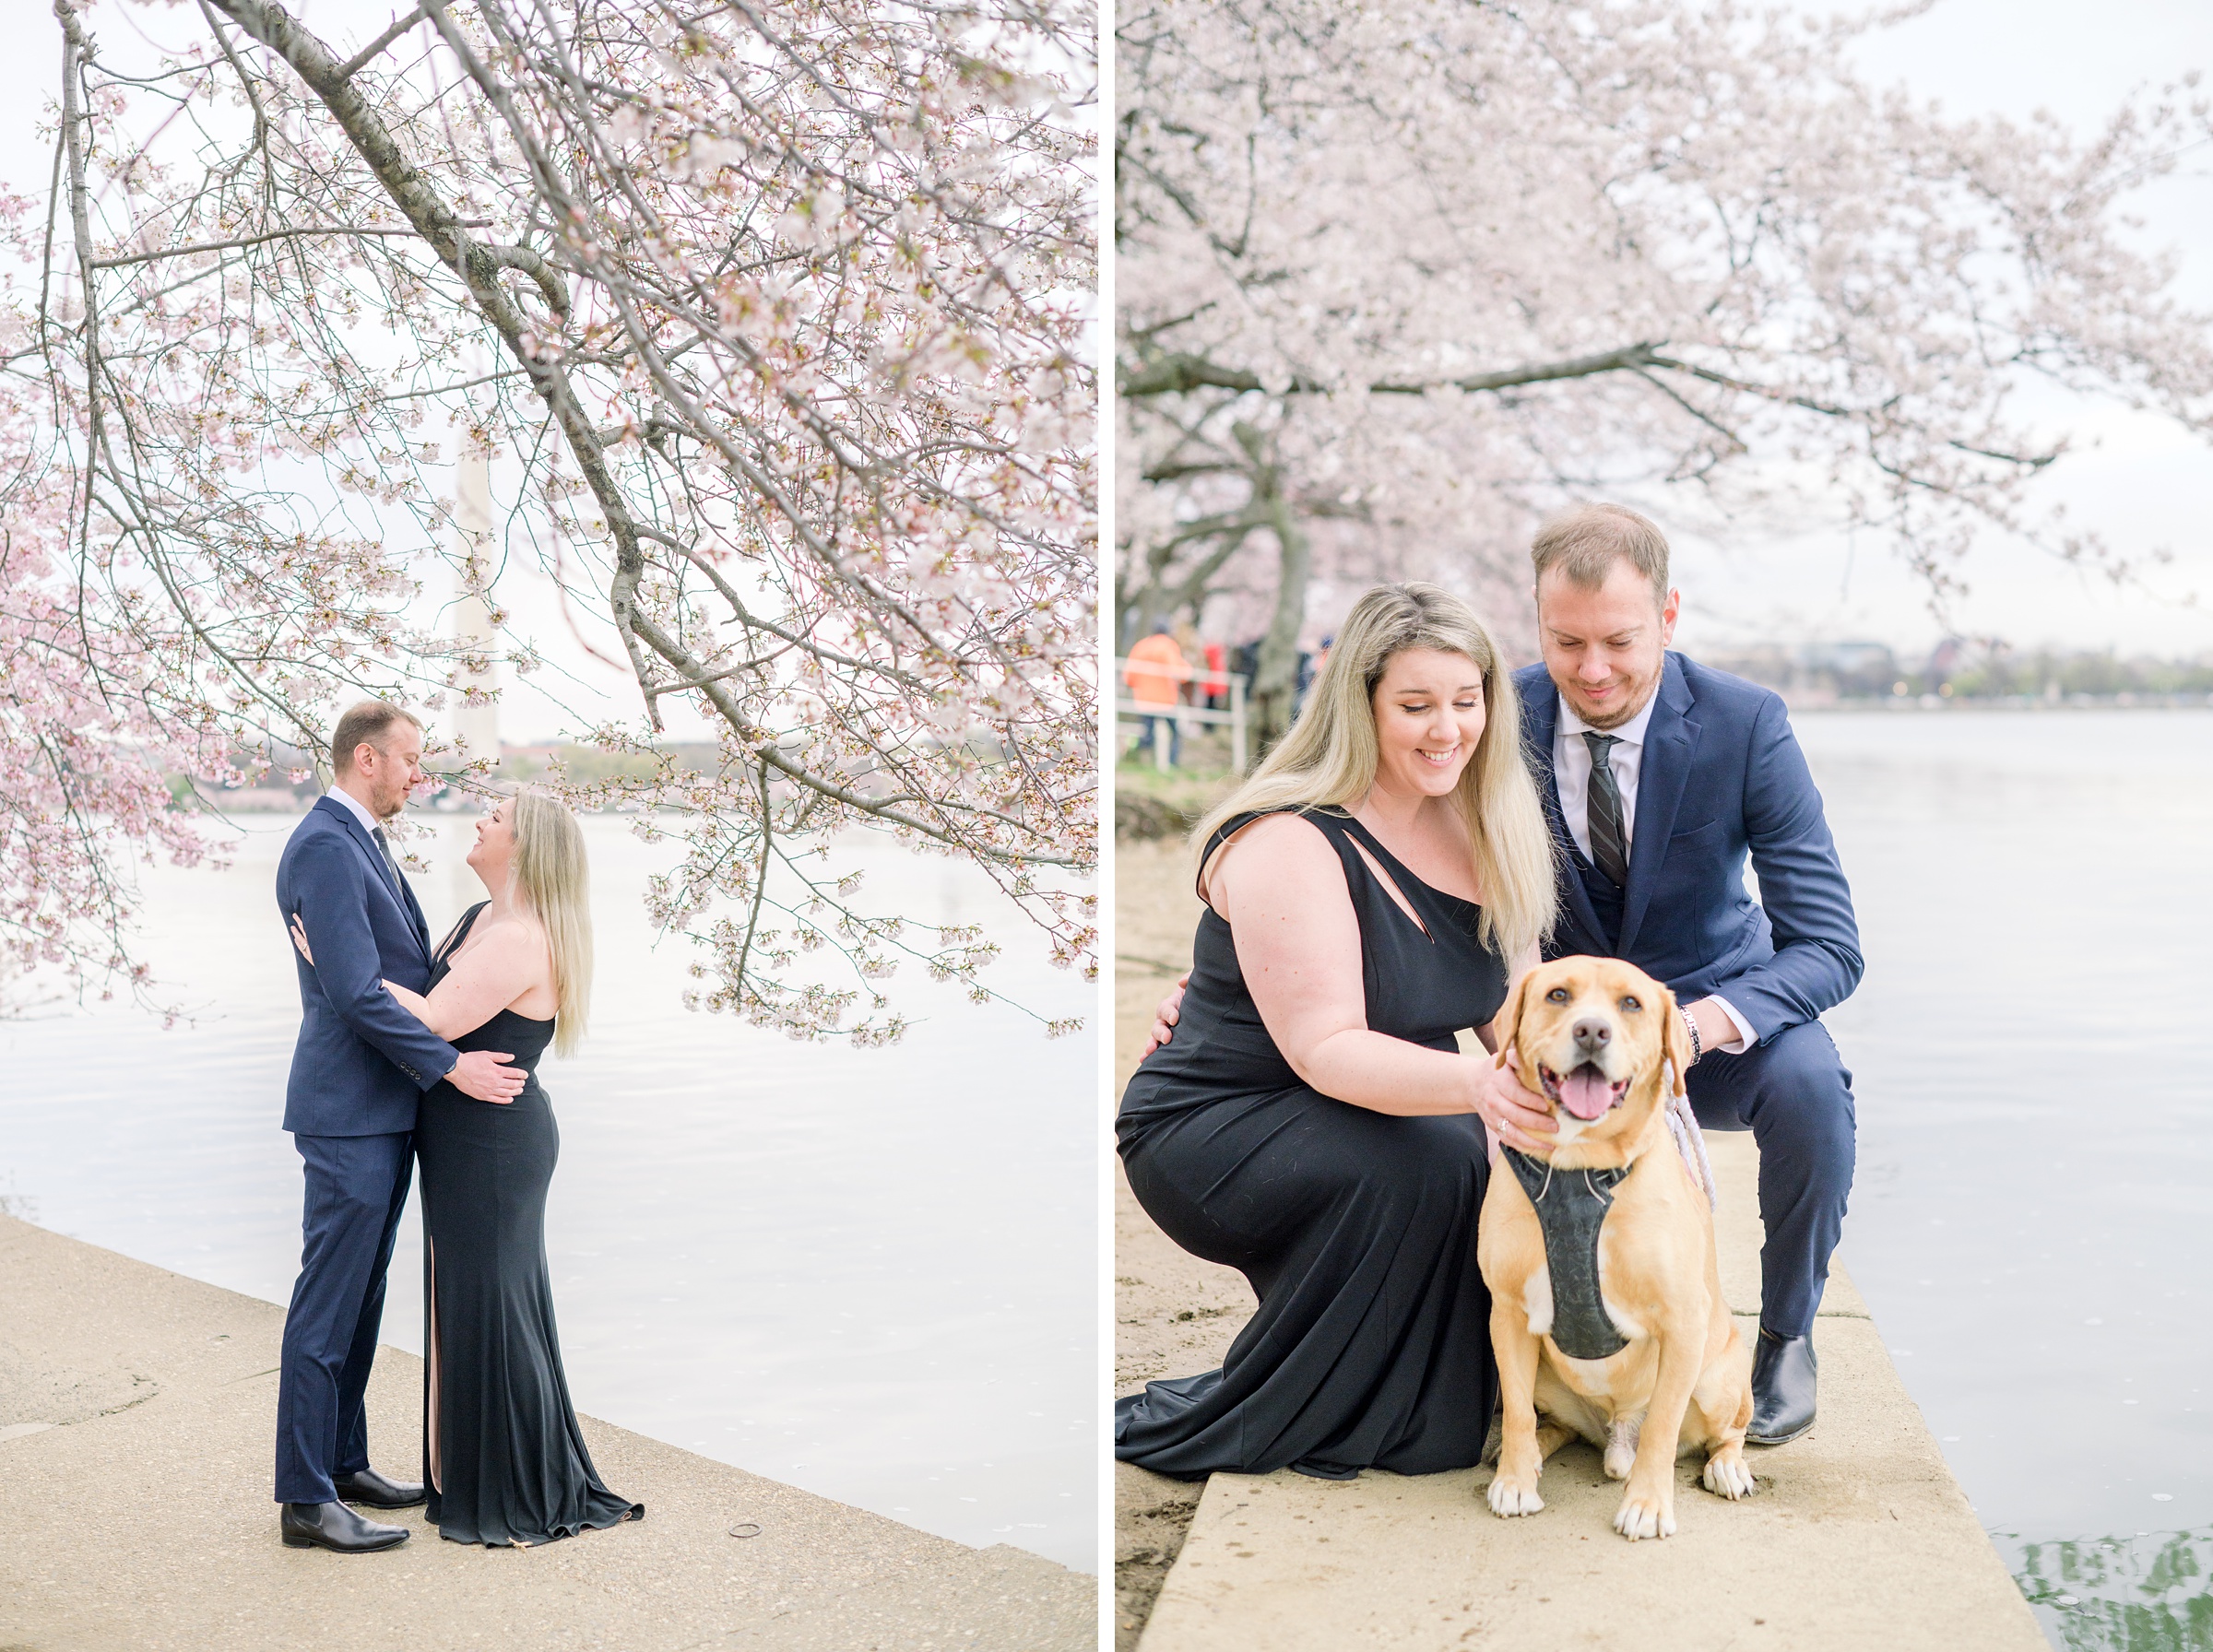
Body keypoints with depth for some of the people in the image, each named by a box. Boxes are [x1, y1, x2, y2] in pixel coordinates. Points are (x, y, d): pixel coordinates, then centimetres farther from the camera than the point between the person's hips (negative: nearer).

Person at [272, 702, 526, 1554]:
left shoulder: (362, 844, 16)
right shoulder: (323, 847, -17)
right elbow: (355, 991, -23)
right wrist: (451, 1065, -19)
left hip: (387, 1109, 10)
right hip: (348, 1110, -10)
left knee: (360, 1296, 17)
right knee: (327, 1306, -4)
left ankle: (344, 1461, 27)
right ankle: (306, 1500, 3)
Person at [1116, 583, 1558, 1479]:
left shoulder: (1473, 831, 3)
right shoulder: (1288, 843, -21)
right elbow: (1326, 1049, -27)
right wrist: (1476, 1087, -43)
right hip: (1209, 1134, -7)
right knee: (1424, 1162, -32)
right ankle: (1205, 1429, -16)